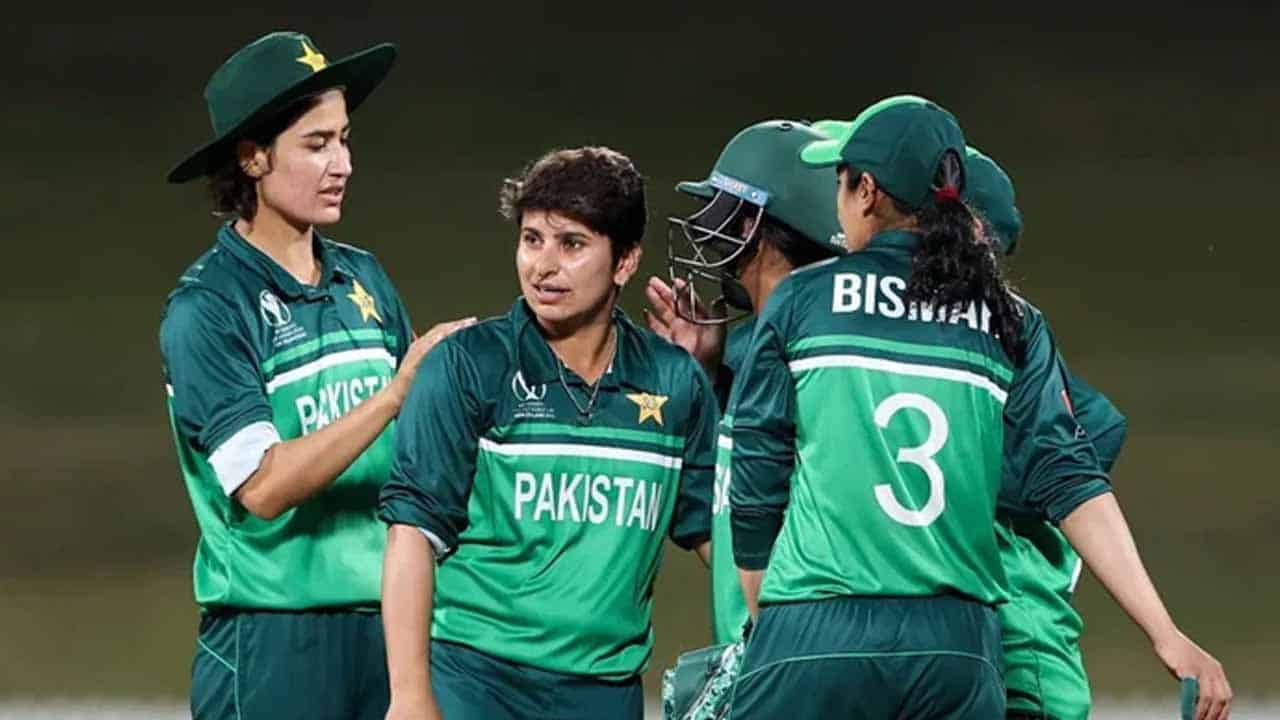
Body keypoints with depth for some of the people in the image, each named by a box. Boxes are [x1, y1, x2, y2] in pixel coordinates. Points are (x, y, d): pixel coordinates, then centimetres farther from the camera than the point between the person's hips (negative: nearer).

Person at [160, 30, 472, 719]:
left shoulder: (363, 278, 10)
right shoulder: (206, 307, -9)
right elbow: (263, 485, -18)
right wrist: (396, 392, -22)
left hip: (389, 618, 6)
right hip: (271, 634, -5)